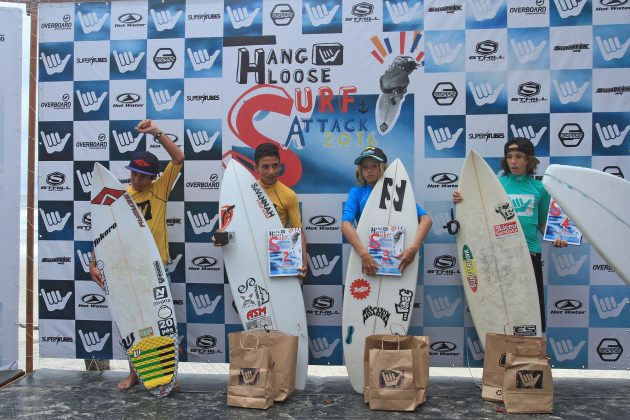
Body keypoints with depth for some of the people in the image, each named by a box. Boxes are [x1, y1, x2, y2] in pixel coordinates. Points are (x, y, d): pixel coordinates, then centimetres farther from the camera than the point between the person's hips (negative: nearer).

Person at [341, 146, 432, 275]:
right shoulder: (357, 192, -2)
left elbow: (426, 219, -8)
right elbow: (346, 225, -16)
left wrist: (414, 248, -24)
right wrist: (363, 253, -30)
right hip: (366, 254, 0)